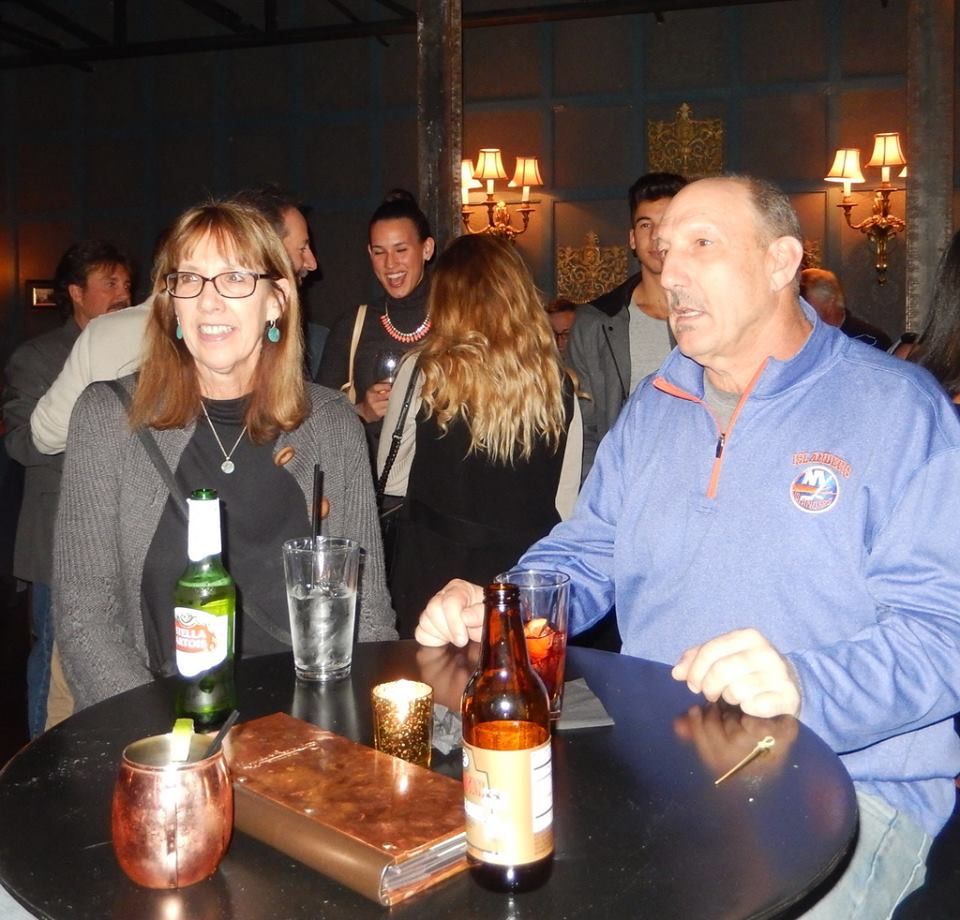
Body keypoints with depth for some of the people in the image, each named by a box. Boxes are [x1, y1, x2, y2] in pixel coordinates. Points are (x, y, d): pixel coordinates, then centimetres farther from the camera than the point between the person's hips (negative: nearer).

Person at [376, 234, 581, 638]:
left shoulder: (423, 371, -9)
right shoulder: (557, 382, -4)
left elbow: (392, 480, 1)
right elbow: (567, 500, 1)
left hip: (436, 571, -2)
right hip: (530, 573, 2)